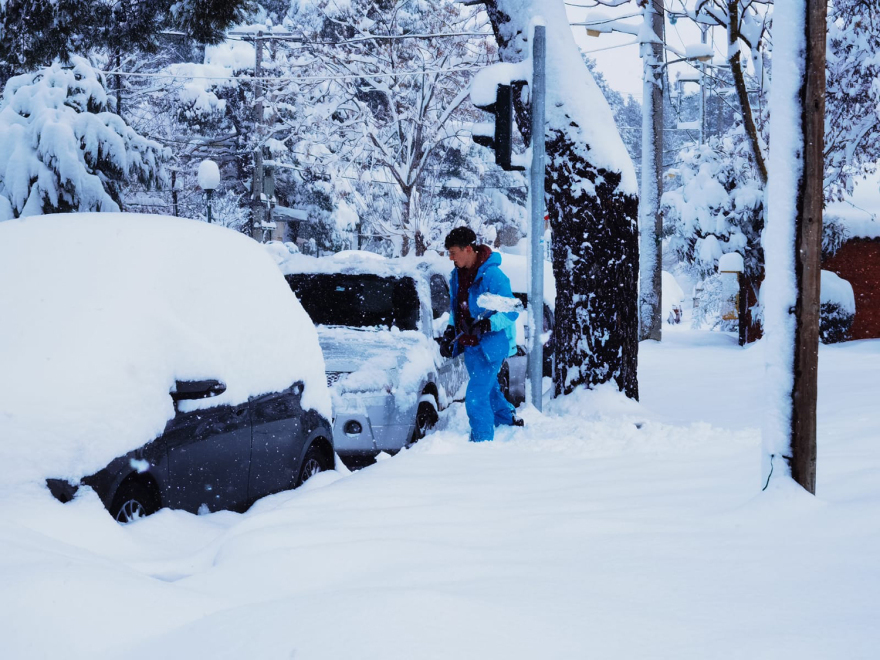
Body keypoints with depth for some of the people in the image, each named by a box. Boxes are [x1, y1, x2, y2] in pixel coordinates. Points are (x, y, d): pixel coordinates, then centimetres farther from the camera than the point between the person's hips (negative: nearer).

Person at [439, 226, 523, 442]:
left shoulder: (492, 275, -20)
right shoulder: (458, 274, 5)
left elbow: (511, 312, -19)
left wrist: (487, 325, -32)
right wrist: (450, 330, 10)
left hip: (490, 345, -9)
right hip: (470, 344, 9)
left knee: (476, 397, -12)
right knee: (489, 389, 24)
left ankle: (482, 441, -3)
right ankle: (508, 421, 44)